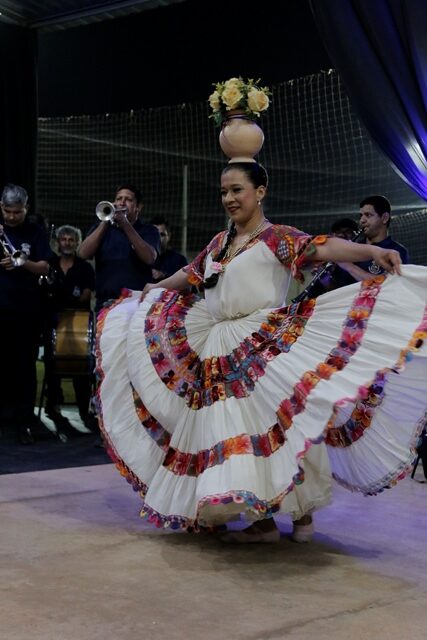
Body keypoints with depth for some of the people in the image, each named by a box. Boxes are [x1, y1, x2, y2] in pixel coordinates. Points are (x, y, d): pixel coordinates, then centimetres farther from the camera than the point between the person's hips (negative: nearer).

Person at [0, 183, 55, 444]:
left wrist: (23, 262, -22)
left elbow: (45, 268, -3)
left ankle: (25, 417, 4)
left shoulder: (36, 232, 3)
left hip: (28, 308, -1)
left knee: (26, 364, 1)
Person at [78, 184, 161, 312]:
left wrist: (126, 225, -15)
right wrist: (105, 222, -10)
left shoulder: (148, 231, 9)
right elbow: (83, 254, -2)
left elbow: (150, 258, -11)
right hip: (105, 304, 2)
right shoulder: (101, 228, 15)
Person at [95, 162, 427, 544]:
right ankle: (261, 520, 11)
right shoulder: (219, 242, 16)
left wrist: (371, 250, -37)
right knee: (231, 429, 4)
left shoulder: (278, 237, -4)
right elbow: (192, 274, 32)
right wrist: (155, 289, 47)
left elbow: (322, 248, -20)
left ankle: (303, 511, 12)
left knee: (278, 423, -7)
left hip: (266, 347, -7)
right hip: (220, 352, 7)